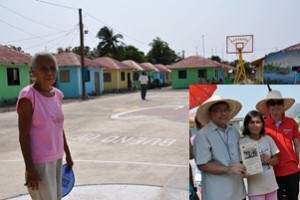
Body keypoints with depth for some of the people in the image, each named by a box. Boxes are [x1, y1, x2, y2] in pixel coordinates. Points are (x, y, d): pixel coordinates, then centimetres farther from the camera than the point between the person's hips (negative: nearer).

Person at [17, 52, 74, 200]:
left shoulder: (57, 94, 4)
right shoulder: (28, 96, -17)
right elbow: (23, 135, -16)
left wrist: (67, 154, 17)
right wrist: (29, 168, -18)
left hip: (56, 158, 7)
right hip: (39, 161, -7)